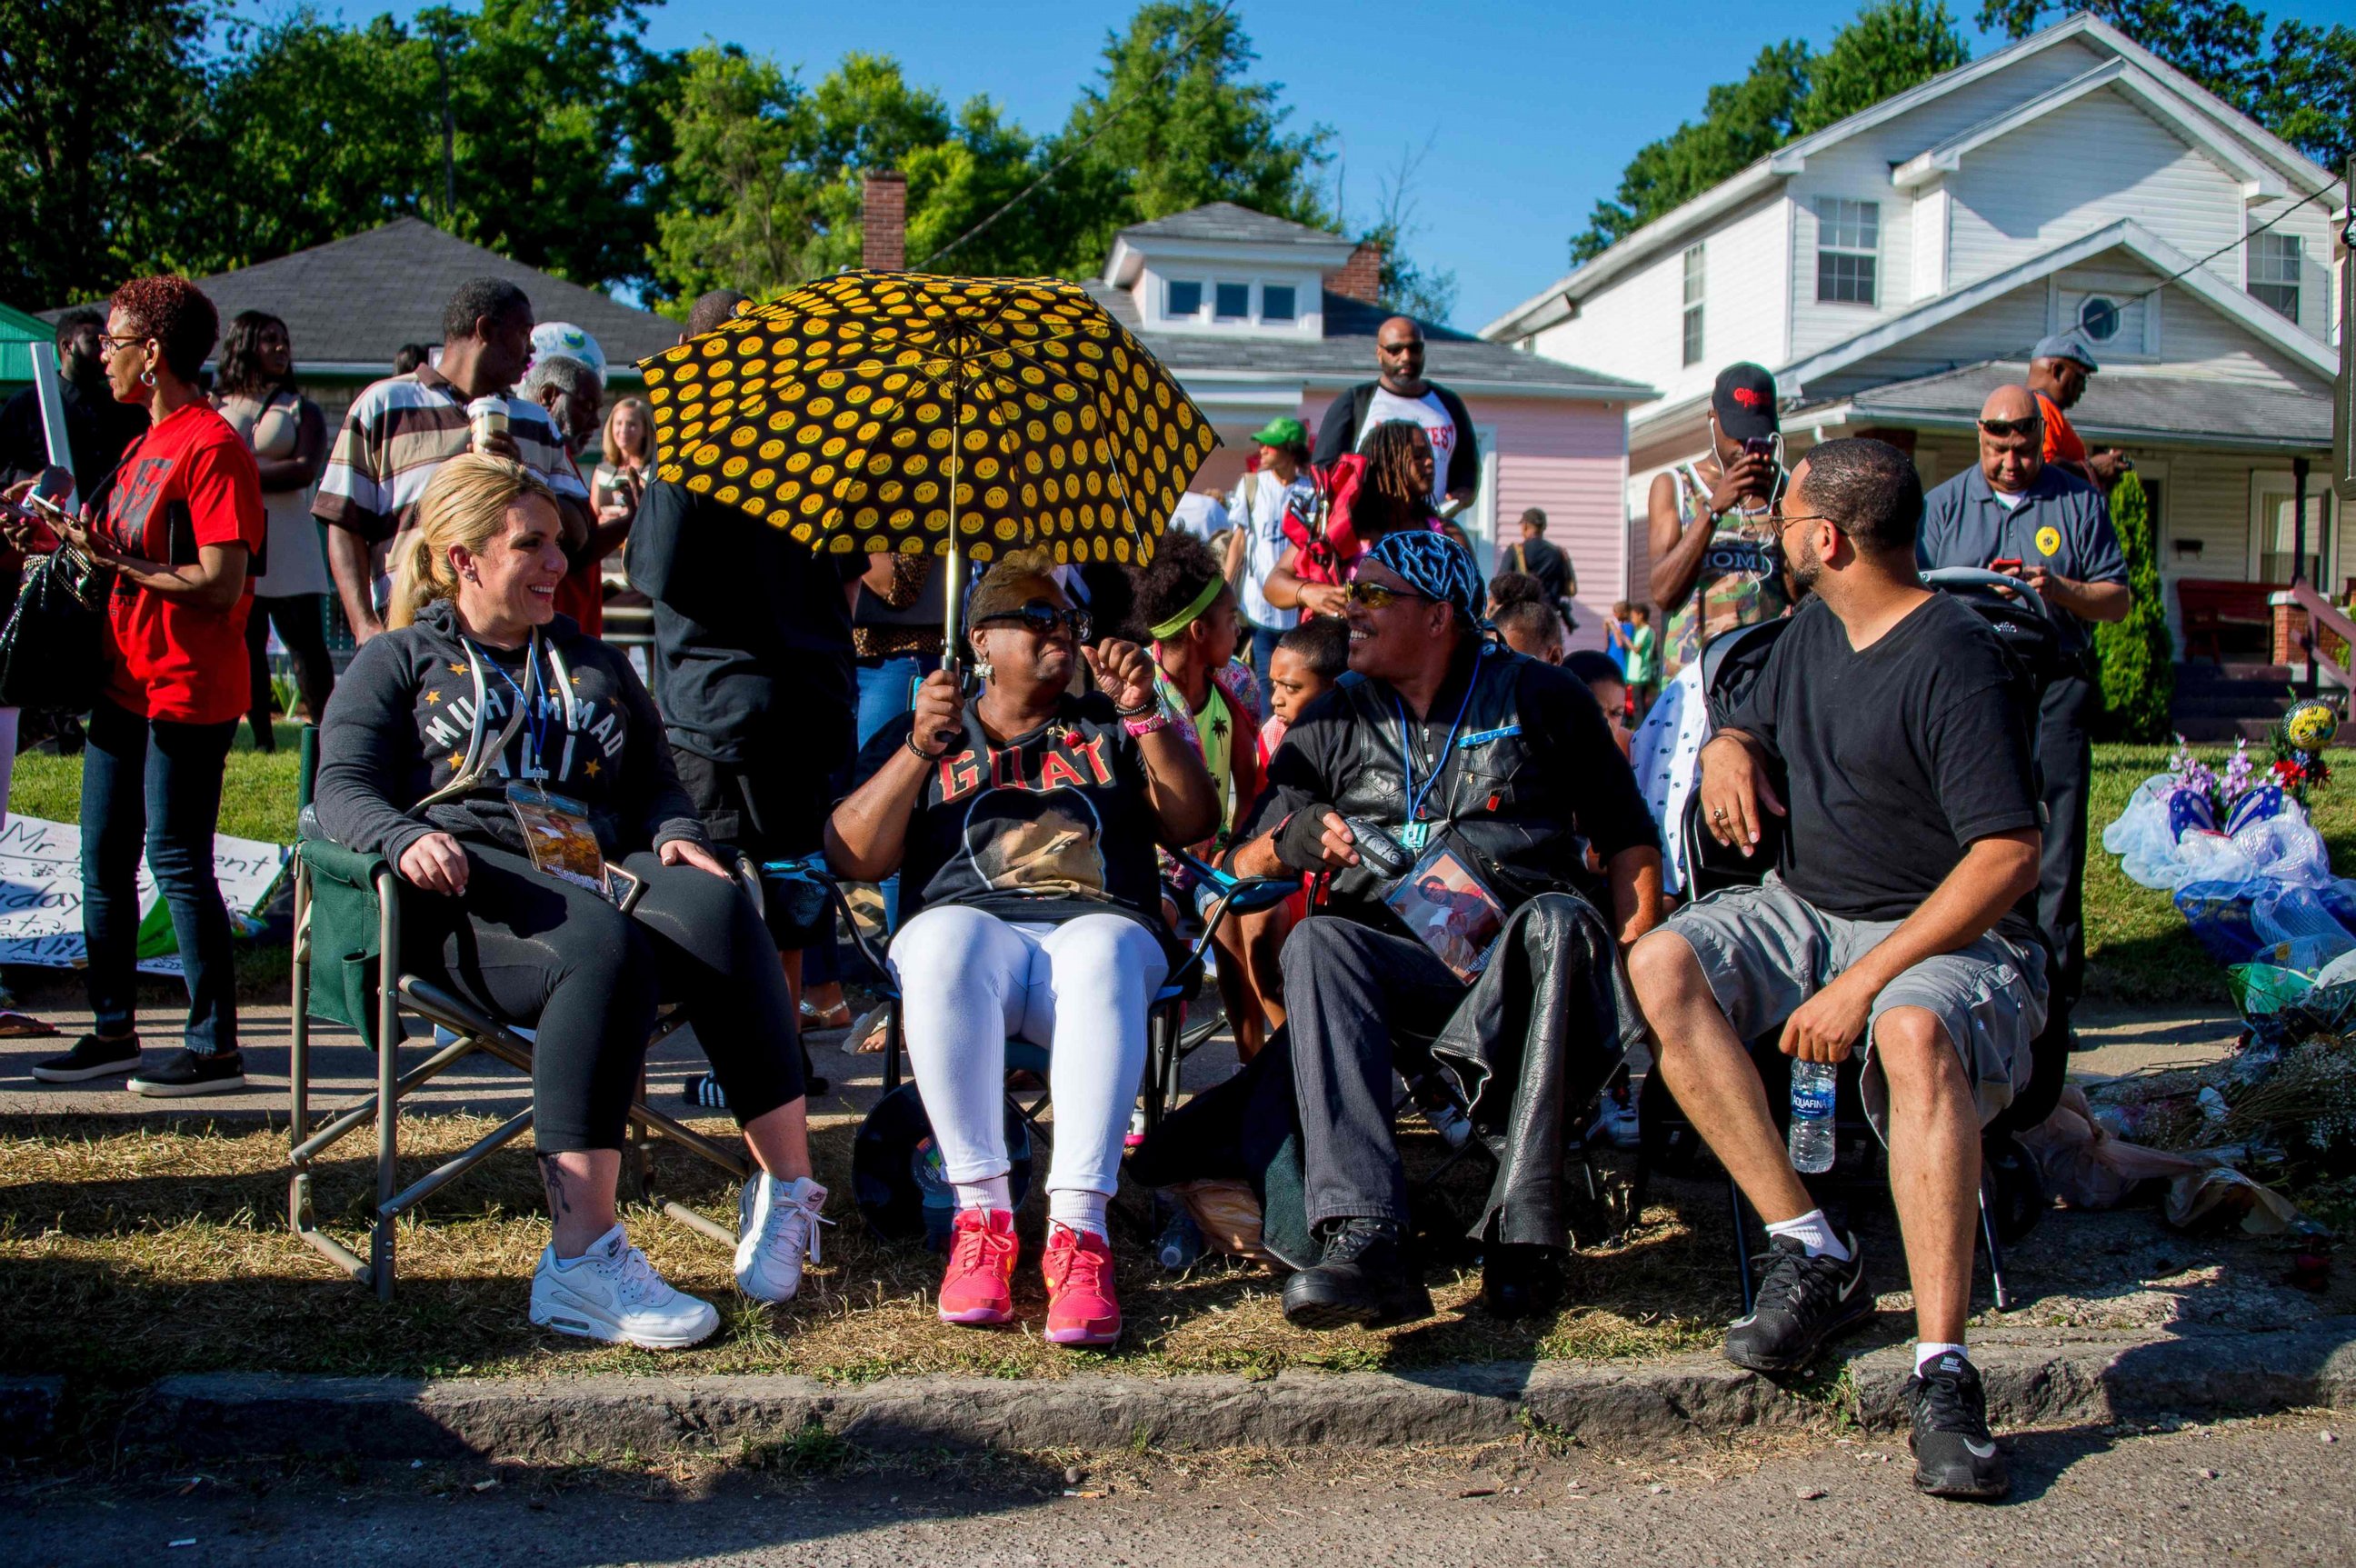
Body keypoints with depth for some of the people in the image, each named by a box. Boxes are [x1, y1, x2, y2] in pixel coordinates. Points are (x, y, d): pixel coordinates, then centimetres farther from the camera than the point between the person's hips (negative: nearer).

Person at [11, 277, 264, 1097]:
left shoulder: (212, 447, -14)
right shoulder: (144, 445, 16)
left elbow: (221, 583, -21)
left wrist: (114, 558, -18)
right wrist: (61, 539, 6)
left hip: (188, 691, -10)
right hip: (128, 683, 10)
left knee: (178, 863, -5)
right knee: (103, 859, 12)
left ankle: (215, 1047, 3)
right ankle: (114, 1030, 23)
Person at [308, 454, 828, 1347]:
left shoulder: (593, 664, 33)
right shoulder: (398, 660, 19)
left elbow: (653, 778, 29)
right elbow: (343, 789, 6)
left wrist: (675, 835, 5)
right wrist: (405, 837, -18)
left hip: (597, 871, 4)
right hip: (471, 884, -4)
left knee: (716, 907, -33)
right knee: (605, 948, -39)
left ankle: (788, 1192, -33)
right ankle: (583, 1257, -45)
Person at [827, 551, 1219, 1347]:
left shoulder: (1107, 728, 26)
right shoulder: (917, 735, 22)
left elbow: (1195, 824, 11)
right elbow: (853, 857, 7)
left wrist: (1145, 715, -1)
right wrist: (920, 749, -6)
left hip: (1097, 926, 0)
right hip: (970, 924, 0)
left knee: (1103, 953, -37)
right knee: (944, 939, -37)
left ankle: (1078, 1228, -43)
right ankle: (981, 1214, -34)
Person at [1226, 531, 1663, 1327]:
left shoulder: (1538, 696, 12)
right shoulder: (1332, 720, 18)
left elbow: (1629, 838, 12)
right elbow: (1244, 866, 13)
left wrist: (1630, 960, -3)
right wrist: (1291, 842, -10)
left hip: (1518, 961, -1)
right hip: (1395, 963, 2)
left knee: (1559, 922, -35)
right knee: (1315, 941, -31)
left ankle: (1523, 1227, -37)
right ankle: (1363, 1239, -45)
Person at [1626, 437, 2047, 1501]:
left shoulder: (1956, 660, -15)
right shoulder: (1812, 630, 10)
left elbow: (2008, 858, -21)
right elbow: (1750, 729, 27)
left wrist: (1864, 983, -27)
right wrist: (1726, 754, -1)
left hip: (1949, 934, -7)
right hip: (1803, 910, 7)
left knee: (1914, 1032, -40)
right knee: (1661, 966, -20)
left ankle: (1942, 1372, -39)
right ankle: (1810, 1252, -19)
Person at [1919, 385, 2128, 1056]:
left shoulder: (2078, 501, 10)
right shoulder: (1945, 504, 12)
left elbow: (2119, 598, 8)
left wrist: (2061, 591, -11)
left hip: (2055, 690, 0)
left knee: (2053, 851, -3)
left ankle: (2052, 1000, 3)